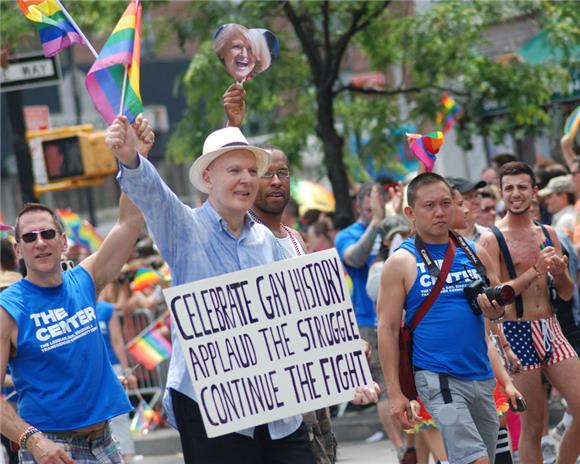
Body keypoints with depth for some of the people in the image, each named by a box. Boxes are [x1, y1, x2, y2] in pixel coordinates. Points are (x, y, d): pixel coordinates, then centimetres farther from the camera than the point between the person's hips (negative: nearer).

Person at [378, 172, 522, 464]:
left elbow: (498, 305, 23)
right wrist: (395, 393, -9)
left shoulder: (474, 253, 11)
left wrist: (497, 311, -3)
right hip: (438, 379, -6)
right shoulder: (402, 262, -2)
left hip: (482, 376, 6)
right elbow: (387, 328, -3)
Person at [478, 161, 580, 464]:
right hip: (518, 334, -5)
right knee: (532, 427, -1)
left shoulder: (548, 234, 11)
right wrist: (536, 271, -20)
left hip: (551, 332, 5)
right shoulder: (491, 240, -6)